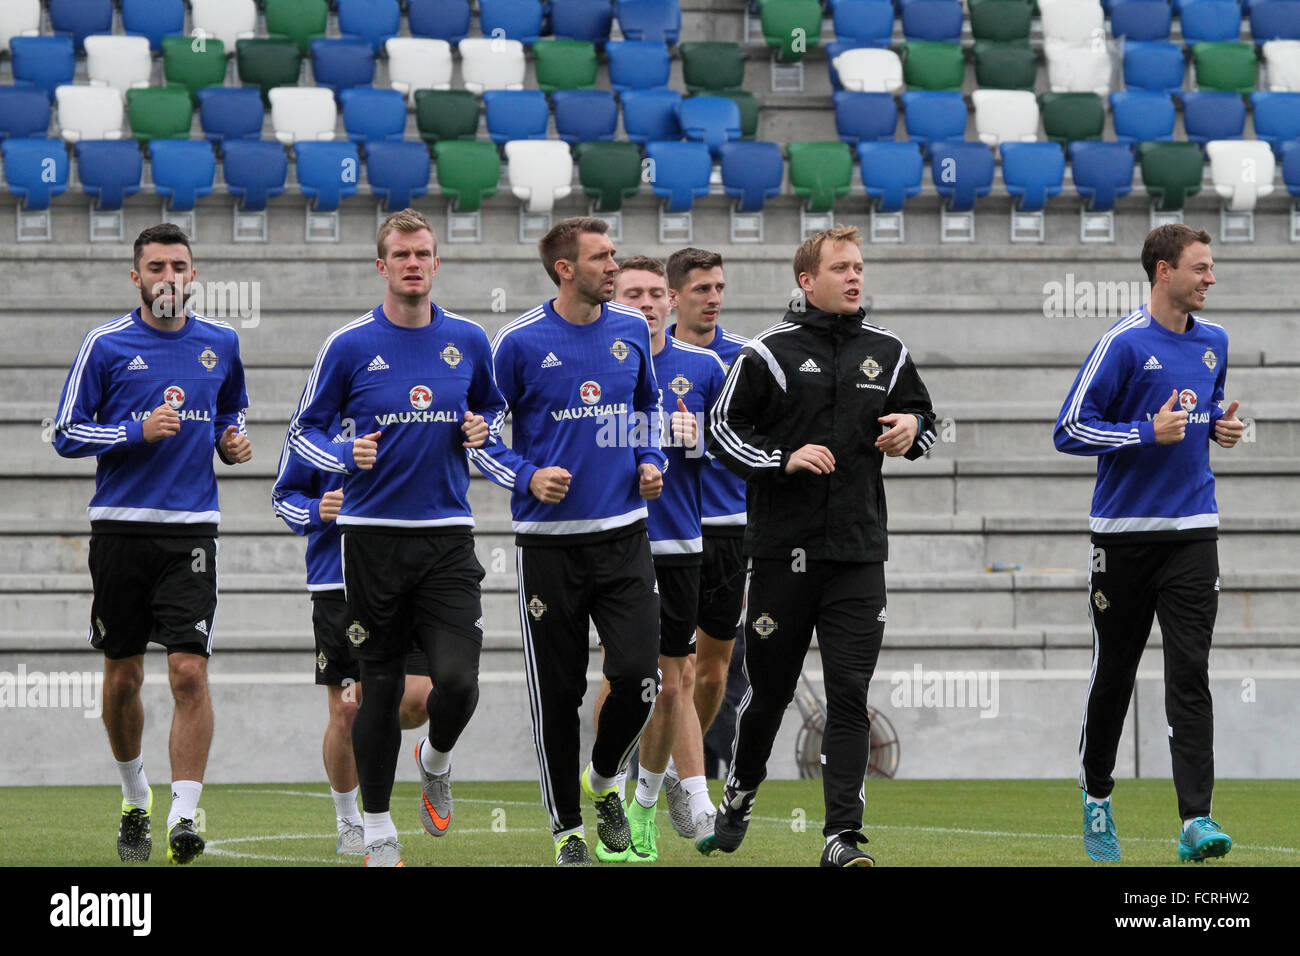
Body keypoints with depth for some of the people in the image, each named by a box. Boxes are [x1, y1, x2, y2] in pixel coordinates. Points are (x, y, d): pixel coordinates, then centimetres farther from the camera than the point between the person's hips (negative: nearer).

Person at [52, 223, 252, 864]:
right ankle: (135, 797, 31)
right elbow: (67, 434, -1)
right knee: (122, 677, 8)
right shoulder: (106, 344, -1)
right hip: (121, 524, -1)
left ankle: (184, 815, -13)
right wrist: (139, 431, -14)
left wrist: (232, 440, 5)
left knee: (189, 672, -13)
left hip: (191, 528, 1)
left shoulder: (220, 343, 7)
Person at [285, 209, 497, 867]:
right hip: (374, 534, -1)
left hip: (448, 534, 1)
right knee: (380, 688, 3)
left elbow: (494, 409, 23)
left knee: (457, 679, -13)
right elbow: (303, 430, 5)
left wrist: (482, 431, 1)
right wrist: (345, 457, -14)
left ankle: (436, 763, 21)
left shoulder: (468, 340, 6)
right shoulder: (350, 345, -1)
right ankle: (378, 831, 16)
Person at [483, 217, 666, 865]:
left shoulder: (631, 329, 6)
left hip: (623, 534, 3)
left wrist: (651, 461, 9)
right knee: (558, 692, 2)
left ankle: (603, 780, 20)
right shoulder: (520, 342, -7)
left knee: (638, 676, -9)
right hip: (549, 541, -3)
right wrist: (527, 477, -12)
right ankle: (566, 827, 16)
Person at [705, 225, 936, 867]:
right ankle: (739, 794, 36)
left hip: (858, 550, 2)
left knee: (849, 697, -7)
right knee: (770, 688, 10)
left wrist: (911, 430, -1)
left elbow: (925, 423, 22)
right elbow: (722, 430, -1)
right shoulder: (770, 352, -2)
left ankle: (842, 836, -11)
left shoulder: (886, 351, 10)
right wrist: (785, 459, -15)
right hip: (782, 548, -2)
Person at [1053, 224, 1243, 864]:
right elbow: (1070, 431, -9)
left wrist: (1220, 425, 6)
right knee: (1113, 671, 8)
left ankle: (1196, 822, -15)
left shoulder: (1213, 341, 10)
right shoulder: (1124, 343, -9)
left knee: (1189, 674, -8)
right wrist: (1149, 433, -18)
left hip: (1192, 530, 3)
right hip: (1124, 529, -3)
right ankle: (1096, 797, 28)